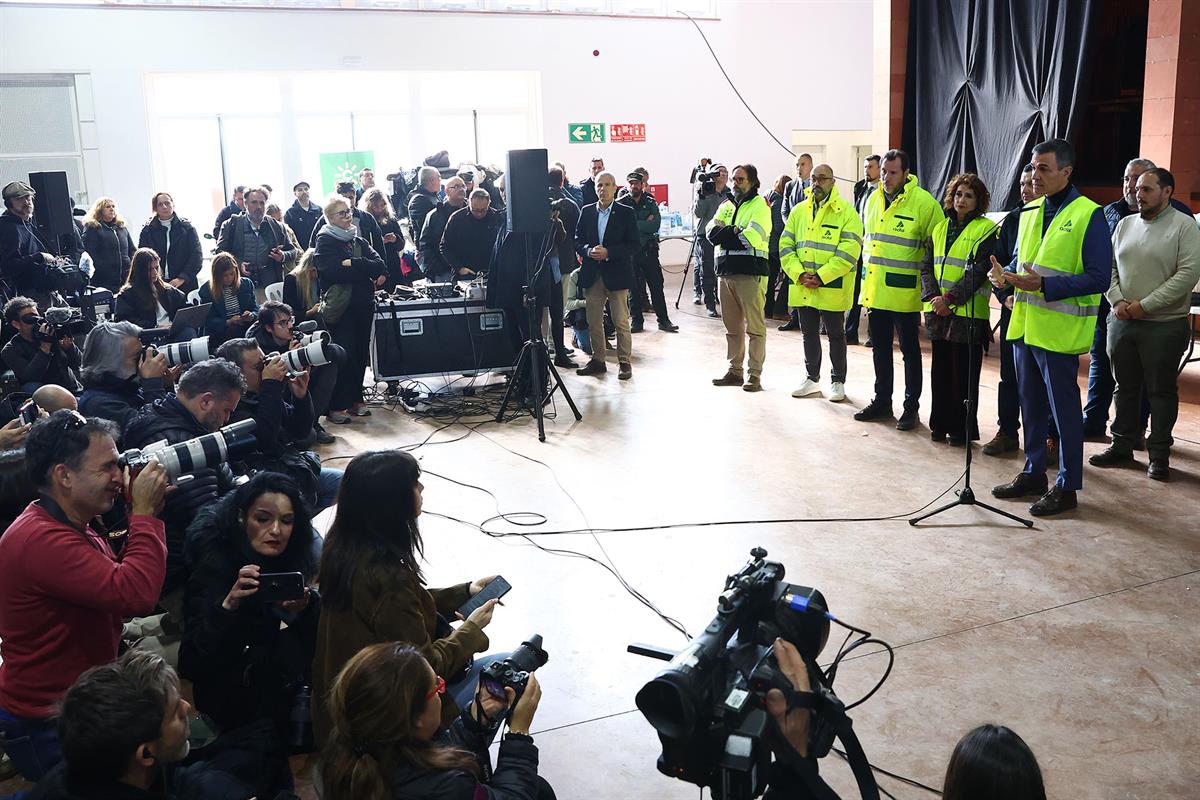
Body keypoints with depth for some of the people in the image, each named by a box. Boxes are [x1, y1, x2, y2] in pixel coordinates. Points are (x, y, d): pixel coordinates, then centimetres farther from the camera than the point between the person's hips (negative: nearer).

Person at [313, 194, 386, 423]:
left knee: (361, 353, 8)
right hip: (342, 307, -6)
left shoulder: (358, 240, 17)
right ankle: (334, 406, -3)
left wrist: (351, 264, -11)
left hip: (363, 304, 6)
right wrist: (366, 269, -9)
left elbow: (379, 264, 3)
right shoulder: (325, 240, -1)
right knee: (343, 355, -8)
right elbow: (332, 271, -17)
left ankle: (355, 399, 19)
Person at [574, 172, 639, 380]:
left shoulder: (626, 213, -1)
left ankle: (625, 362, 7)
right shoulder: (586, 212, 9)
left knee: (621, 322, -1)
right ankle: (597, 360, 20)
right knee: (593, 322, 8)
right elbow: (578, 240, 9)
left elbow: (633, 245, -6)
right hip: (592, 275, 4)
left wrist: (608, 252, -17)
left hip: (617, 274, -4)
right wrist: (589, 251, -12)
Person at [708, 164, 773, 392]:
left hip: (750, 272, -7)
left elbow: (751, 238, -18)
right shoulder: (726, 206, 20)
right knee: (732, 326, 13)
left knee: (754, 326, -6)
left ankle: (755, 375, -3)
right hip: (726, 271, 7)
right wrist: (735, 232, -11)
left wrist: (724, 235, -4)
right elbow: (711, 232, 4)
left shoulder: (759, 205, -3)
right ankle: (734, 371, 21)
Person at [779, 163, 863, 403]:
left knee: (836, 334, 7)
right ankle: (812, 379, 28)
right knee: (809, 333, 15)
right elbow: (785, 245, 6)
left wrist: (821, 277, -18)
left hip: (832, 288, -5)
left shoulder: (847, 212, -6)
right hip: (802, 288, 5)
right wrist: (799, 274, -9)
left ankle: (838, 382, 19)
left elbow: (849, 251, -14)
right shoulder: (799, 211, 9)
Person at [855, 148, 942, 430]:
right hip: (875, 291, 6)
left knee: (910, 351, 5)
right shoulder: (874, 199, 9)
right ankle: (882, 401, 28)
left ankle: (911, 407, 15)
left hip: (905, 294, -6)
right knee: (880, 349, 15)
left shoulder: (924, 202, -11)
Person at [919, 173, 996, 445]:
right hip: (938, 311, 5)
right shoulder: (940, 228, 14)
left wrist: (950, 298, -18)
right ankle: (940, 424, 21)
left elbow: (979, 270, -12)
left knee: (964, 373, 0)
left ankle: (963, 428, 10)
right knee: (940, 369, 11)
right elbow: (927, 266, 9)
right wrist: (933, 296, -8)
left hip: (968, 311, -5)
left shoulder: (987, 229, -4)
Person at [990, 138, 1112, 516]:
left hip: (1060, 330, -7)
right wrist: (1006, 274, -1)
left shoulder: (1088, 215, -11)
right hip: (1024, 325, 7)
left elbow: (1099, 277, -16)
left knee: (1064, 409, 2)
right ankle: (1033, 473, 30)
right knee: (1031, 406, 17)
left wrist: (1044, 284, -24)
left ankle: (1067, 486, 13)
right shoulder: (1031, 212, 11)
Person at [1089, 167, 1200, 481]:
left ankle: (1159, 453, 13)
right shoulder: (1125, 224, 11)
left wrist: (1144, 305, -16)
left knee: (1162, 390, 4)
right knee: (1125, 386, 13)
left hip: (1165, 325, -5)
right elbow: (1109, 267, 11)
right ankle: (1122, 444, 25)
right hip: (1122, 322, 5)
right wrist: (1118, 302, -6)